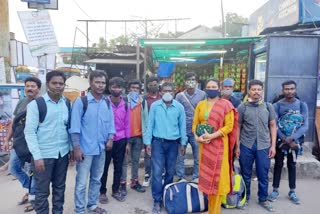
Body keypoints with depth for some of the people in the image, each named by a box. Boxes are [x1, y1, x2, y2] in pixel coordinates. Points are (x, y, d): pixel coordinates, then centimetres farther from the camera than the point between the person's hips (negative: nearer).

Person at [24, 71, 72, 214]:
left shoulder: (67, 103, 5)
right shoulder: (36, 104, -8)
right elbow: (29, 132, -10)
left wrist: (71, 148, 8)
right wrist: (37, 156, -15)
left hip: (63, 153, 4)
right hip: (44, 154, -4)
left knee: (59, 188, 17)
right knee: (42, 191, 9)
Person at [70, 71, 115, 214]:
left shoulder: (107, 103, 6)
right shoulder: (81, 101, -9)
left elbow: (110, 123, 10)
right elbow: (75, 126, -11)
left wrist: (110, 138, -4)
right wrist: (76, 147, -14)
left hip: (101, 148, 5)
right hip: (85, 149, -5)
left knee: (96, 179, 18)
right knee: (81, 182, 4)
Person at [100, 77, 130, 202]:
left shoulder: (125, 105, 4)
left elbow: (127, 124, 7)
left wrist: (127, 141, 6)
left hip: (121, 140, 3)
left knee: (118, 167, 13)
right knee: (104, 167, 8)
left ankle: (116, 190, 29)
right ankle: (102, 192, 25)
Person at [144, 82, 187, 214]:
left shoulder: (179, 107, -2)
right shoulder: (154, 106, -4)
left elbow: (182, 126, 4)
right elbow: (150, 124, -1)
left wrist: (183, 143, 5)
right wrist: (148, 142, -3)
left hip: (173, 143, 2)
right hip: (158, 142, -1)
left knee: (170, 172, 13)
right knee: (157, 172, -3)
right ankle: (157, 201, 10)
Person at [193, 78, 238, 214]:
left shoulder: (225, 105, -5)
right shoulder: (200, 105, 8)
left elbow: (229, 126, -10)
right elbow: (195, 123, 8)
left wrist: (212, 136, -20)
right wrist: (197, 136, -11)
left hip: (219, 144, -4)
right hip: (204, 144, 4)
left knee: (217, 176, 1)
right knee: (206, 174, 10)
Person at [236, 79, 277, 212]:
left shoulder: (268, 106, 4)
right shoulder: (242, 107, -2)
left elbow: (273, 126, 7)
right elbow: (238, 127, 1)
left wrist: (273, 145, 1)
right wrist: (237, 146, -1)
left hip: (264, 146, 1)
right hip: (246, 146, -1)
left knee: (263, 175, 11)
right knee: (246, 174, 12)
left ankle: (263, 199, 30)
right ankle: (245, 197, 30)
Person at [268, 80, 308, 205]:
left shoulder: (302, 105, -2)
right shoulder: (277, 105, -6)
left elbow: (305, 126, -9)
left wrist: (292, 138, -21)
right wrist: (285, 139, -17)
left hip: (295, 141, 1)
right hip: (280, 140, -1)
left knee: (292, 165, 12)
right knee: (278, 165, 7)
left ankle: (292, 192, 24)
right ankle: (275, 190, 18)